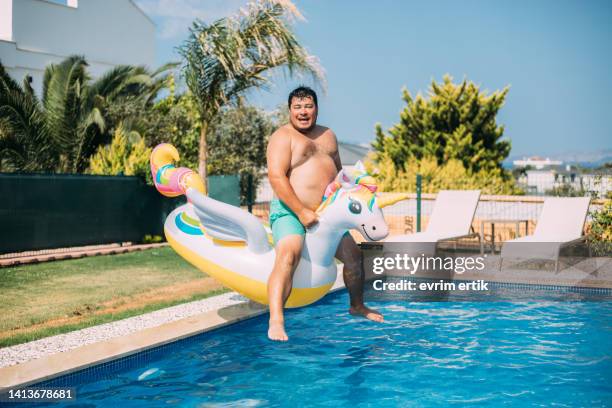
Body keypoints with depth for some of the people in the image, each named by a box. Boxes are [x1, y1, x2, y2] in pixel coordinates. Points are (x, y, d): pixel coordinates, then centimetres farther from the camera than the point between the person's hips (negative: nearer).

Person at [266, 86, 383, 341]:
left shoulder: (327, 135, 16)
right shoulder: (283, 137, -8)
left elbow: (338, 170, 27)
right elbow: (276, 177, -19)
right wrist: (301, 212, -24)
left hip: (325, 213, 8)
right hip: (290, 212, -8)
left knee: (353, 256, 15)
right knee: (288, 256, -31)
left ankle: (357, 306, 39)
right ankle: (276, 323, -38)